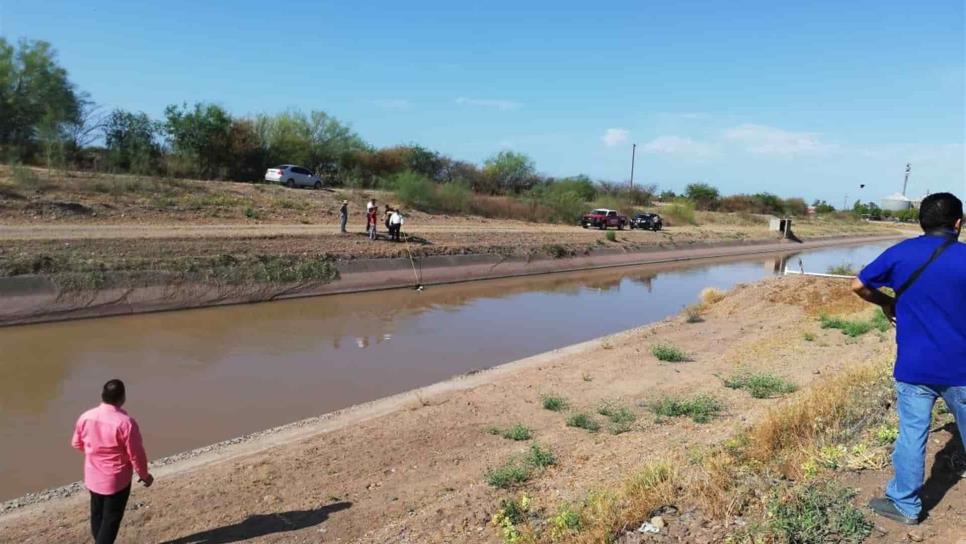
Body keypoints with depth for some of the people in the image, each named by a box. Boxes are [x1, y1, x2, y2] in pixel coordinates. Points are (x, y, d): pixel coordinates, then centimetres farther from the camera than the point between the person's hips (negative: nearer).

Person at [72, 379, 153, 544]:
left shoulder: (85, 417, -9)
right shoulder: (126, 422, -27)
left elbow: (76, 444, 8)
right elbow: (136, 454, -19)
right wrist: (144, 475, -3)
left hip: (93, 478, 6)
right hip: (116, 481, -6)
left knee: (97, 515, 23)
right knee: (111, 520, 8)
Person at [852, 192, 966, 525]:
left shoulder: (900, 253, -4)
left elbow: (858, 286, 5)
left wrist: (886, 303, 20)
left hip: (914, 368, 0)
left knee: (912, 435, 8)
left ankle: (905, 505, 18)